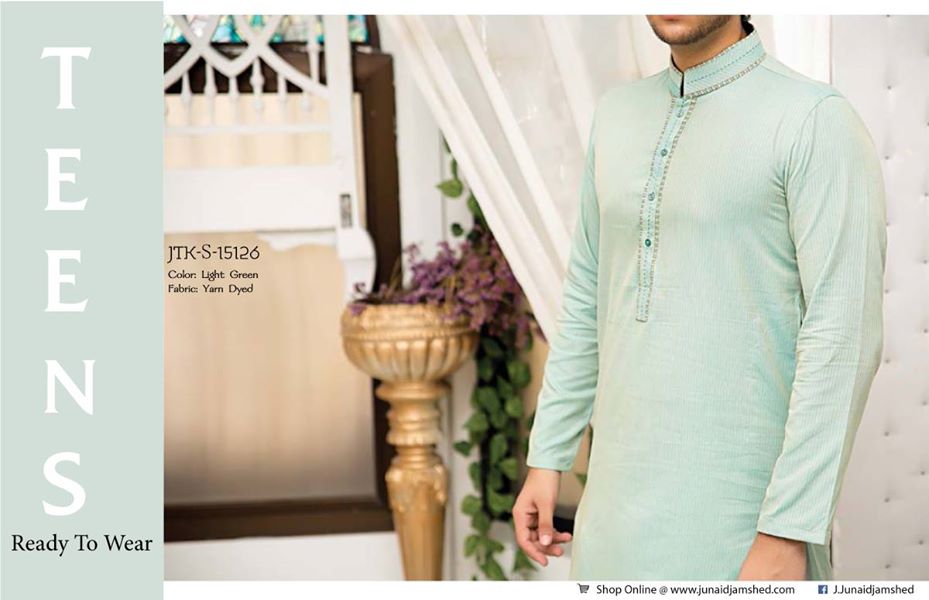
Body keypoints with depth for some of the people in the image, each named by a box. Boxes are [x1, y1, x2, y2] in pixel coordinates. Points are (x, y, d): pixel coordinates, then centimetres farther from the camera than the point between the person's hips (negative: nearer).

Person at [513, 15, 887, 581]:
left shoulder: (818, 120, -11)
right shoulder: (619, 114, 11)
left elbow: (844, 338, -16)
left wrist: (789, 533, -20)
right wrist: (546, 459, 13)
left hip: (741, 514, -6)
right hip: (623, 495, 6)